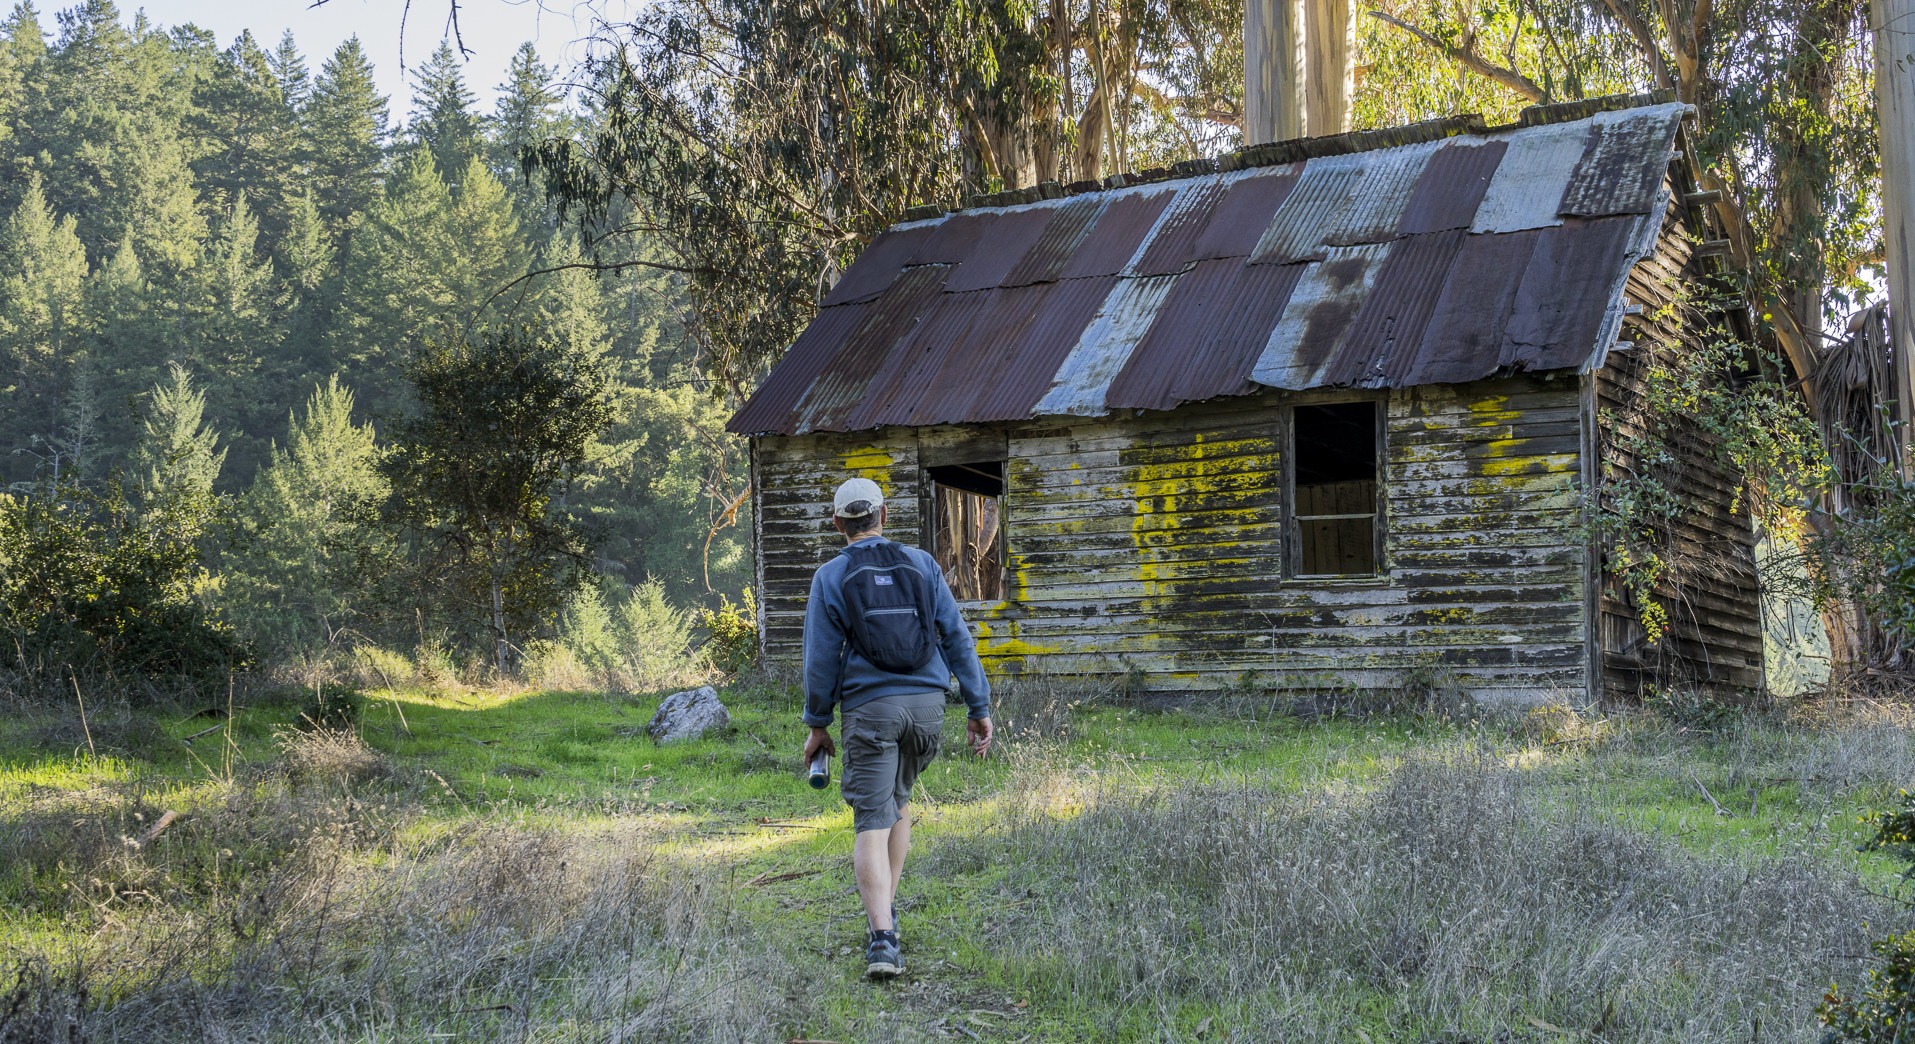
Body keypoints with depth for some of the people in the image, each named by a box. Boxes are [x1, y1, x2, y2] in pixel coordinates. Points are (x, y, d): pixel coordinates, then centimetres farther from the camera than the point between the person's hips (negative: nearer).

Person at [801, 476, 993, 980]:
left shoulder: (829, 577, -1)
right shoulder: (921, 565, 5)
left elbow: (821, 659, -1)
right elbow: (956, 638, 3)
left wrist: (817, 724, 9)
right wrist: (978, 706, 7)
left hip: (869, 708, -3)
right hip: (926, 702, 3)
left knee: (872, 822, -4)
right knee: (897, 798, 25)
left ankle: (882, 936, -18)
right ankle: (885, 907, 29)